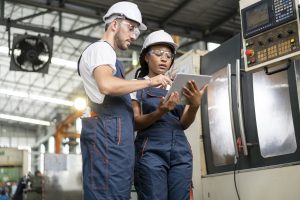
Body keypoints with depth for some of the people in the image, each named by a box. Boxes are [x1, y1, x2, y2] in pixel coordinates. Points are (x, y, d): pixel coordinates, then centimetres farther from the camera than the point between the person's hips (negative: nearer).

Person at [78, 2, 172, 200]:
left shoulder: (105, 53, 31)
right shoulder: (101, 48, -1)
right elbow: (107, 85, -22)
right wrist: (149, 81, -13)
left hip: (114, 135, 10)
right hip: (109, 134, -10)